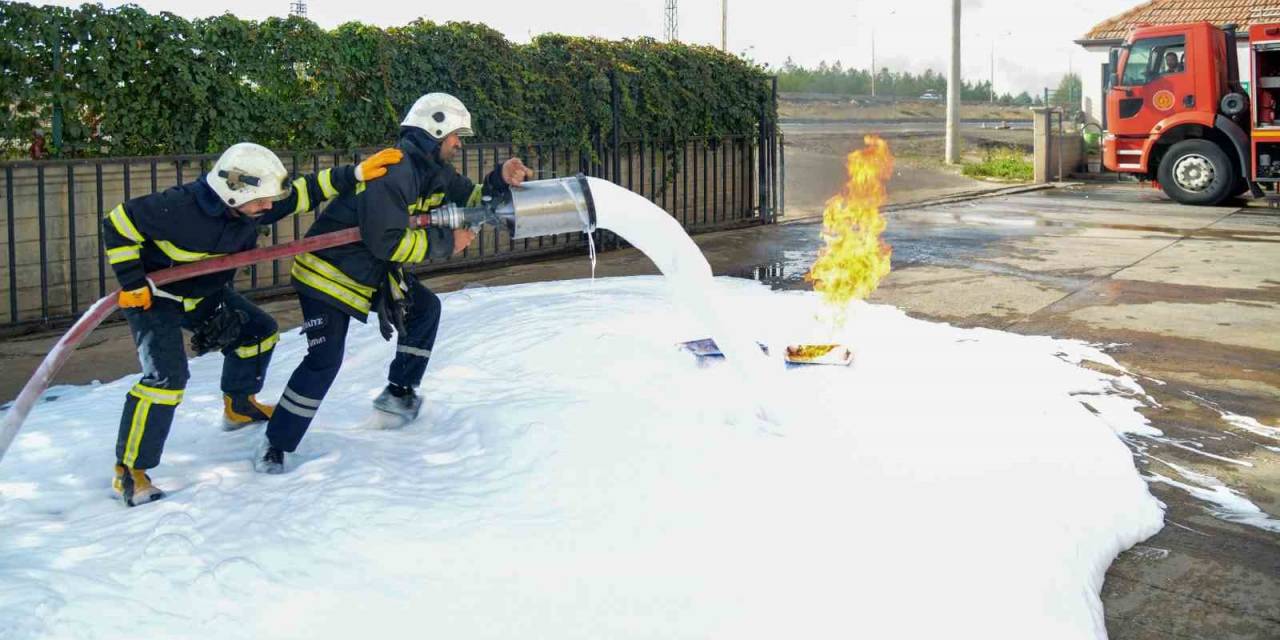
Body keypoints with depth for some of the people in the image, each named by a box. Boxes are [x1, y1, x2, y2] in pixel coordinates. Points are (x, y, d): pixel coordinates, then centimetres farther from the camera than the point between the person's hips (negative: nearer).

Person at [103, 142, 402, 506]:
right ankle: (129, 471, -10)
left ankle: (239, 406, 38)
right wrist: (132, 283, -24)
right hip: (154, 297, -8)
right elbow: (119, 224, -25)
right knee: (167, 377, -21)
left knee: (258, 331, 14)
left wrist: (356, 174, -11)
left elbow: (304, 193, -3)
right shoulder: (179, 208, -34)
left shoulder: (250, 207, -13)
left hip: (204, 293, 8)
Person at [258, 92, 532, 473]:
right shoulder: (393, 170, -26)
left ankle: (398, 393, 23)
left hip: (375, 271, 10)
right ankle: (276, 445, -1)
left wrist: (500, 180, -8)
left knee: (424, 308, 13)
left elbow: (469, 202, 11)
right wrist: (445, 242, -21)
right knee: (325, 360, -13)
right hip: (328, 272, -10)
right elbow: (387, 242, -30)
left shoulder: (434, 171, 4)